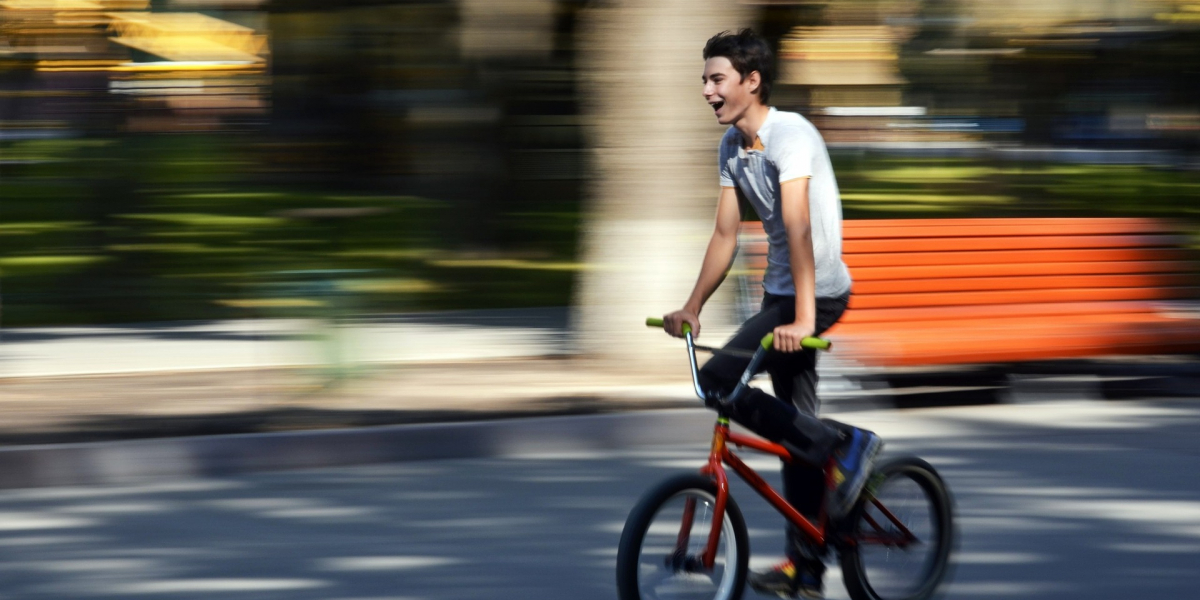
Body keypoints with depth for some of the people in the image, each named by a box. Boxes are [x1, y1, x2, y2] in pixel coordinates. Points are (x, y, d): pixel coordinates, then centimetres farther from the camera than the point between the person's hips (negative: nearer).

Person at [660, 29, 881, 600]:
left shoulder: (790, 135, -20)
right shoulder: (732, 146, 7)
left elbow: (798, 229, -29)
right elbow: (725, 236, 13)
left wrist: (803, 318, -36)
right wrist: (691, 309, 10)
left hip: (816, 293, -9)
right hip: (778, 294, 9)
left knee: (717, 382, -18)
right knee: (795, 426, 11)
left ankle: (844, 446, -9)